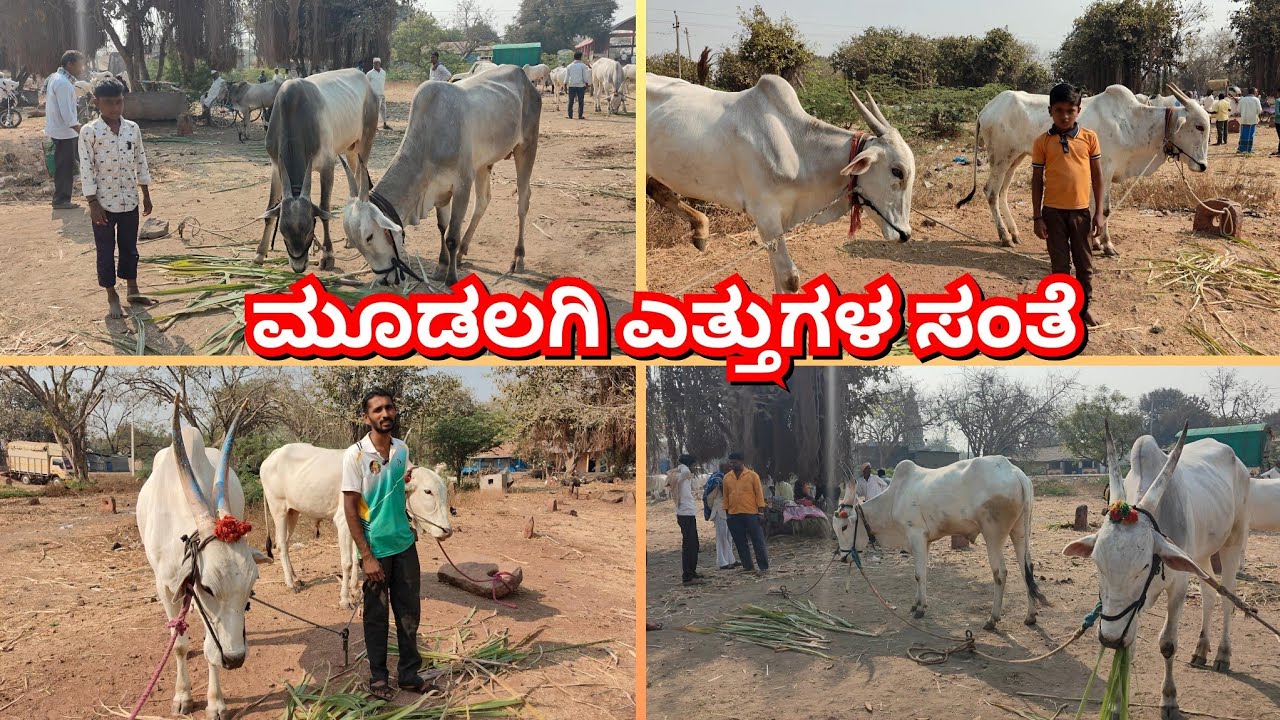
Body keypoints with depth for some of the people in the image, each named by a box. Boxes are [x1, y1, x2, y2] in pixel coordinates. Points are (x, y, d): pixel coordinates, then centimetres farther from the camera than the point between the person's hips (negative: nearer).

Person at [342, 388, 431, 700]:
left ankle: (409, 673, 23)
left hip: (404, 544, 5)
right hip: (375, 548, -4)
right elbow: (349, 508, -13)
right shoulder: (355, 455, -14)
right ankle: (378, 677, 22)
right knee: (376, 614, 8)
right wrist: (367, 556, -16)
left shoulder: (402, 449, 2)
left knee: (409, 611, 10)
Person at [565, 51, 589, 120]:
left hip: (571, 85, 3)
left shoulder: (569, 66, 6)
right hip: (581, 85, -3)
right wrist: (586, 83, 4)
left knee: (571, 101, 6)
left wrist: (565, 85, 13)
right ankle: (580, 115, -2)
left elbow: (566, 77, 7)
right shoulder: (583, 65, -3)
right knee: (580, 101, 1)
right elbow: (585, 76, -4)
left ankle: (570, 115, 5)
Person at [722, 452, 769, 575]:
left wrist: (761, 510, -7)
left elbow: (759, 493, -2)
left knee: (758, 541, -1)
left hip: (751, 514, -4)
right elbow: (726, 496, 12)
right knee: (740, 543, 8)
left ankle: (764, 567, 3)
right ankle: (748, 566, 16)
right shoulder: (727, 477, 8)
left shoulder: (752, 475, -3)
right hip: (734, 515, 4)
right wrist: (726, 511, 10)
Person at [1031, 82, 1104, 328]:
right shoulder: (1042, 142, -3)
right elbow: (1037, 180, 1)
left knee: (1085, 264, 10)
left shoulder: (1089, 137, 0)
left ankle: (1084, 308, 25)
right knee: (1060, 265, 8)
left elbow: (1097, 176, 4)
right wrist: (1037, 217, -3)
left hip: (1081, 211, 1)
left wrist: (1100, 212, 0)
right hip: (1053, 211, -1)